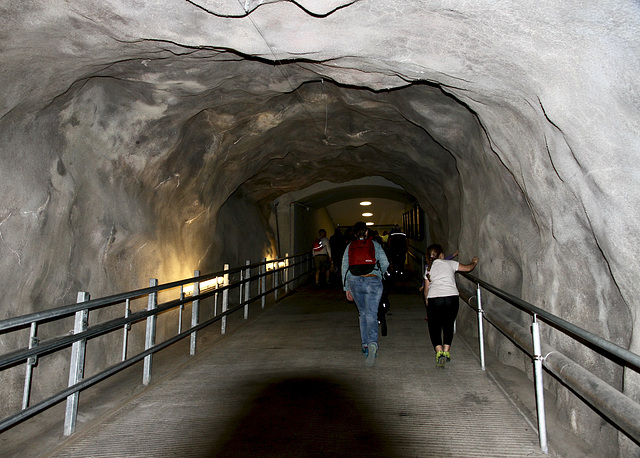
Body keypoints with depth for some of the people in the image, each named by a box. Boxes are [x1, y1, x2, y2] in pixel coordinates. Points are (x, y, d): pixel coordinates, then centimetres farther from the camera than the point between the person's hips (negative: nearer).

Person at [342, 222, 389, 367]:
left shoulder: (349, 247, 10)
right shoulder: (374, 244, 5)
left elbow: (344, 268, 8)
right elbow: (385, 263, 3)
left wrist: (346, 288, 13)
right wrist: (379, 274, 24)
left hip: (354, 282, 2)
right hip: (373, 281, -2)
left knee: (363, 313, 19)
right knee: (371, 315, -4)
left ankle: (365, 345, 20)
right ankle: (372, 344, -27)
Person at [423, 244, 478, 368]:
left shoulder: (429, 268, 15)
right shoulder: (450, 263, 11)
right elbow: (468, 268, 20)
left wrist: (427, 302, 30)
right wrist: (474, 262, 40)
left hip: (434, 299, 0)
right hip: (451, 297, 0)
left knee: (434, 326, 11)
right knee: (448, 324, 18)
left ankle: (439, 351, -6)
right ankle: (446, 351, 15)